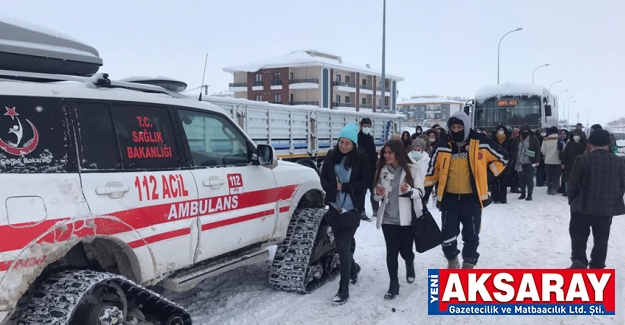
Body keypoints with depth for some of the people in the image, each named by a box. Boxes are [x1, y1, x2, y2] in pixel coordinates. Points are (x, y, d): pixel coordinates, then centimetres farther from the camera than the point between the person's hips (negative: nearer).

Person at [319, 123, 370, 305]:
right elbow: (323, 179, 9)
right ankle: (353, 268, 47)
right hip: (334, 208, 5)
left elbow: (367, 182, -10)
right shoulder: (331, 157, 2)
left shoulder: (361, 159, -9)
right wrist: (332, 190, -8)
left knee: (343, 247, -8)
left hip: (351, 210, -5)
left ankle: (344, 290, 1)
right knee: (340, 246, 16)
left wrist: (343, 186, -15)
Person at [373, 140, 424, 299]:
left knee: (405, 251, 5)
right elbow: (378, 196, 12)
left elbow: (420, 192, -6)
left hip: (407, 218, -2)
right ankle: (393, 285, 14)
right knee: (391, 252, 2)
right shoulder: (382, 170, 3)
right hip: (388, 218, 3)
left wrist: (409, 190, -26)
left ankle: (410, 265, 41)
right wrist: (379, 194, -12)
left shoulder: (412, 169, -8)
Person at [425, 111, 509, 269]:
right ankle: (452, 262, 27)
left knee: (471, 236, 11)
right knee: (447, 235, 2)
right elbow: (433, 170, 9)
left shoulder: (480, 143, -7)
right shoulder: (443, 146, -1)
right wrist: (426, 190, 8)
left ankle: (469, 265, 29)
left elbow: (502, 157, 6)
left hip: (472, 199, -1)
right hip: (449, 198, 1)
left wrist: (488, 176, 4)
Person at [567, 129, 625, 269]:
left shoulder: (582, 159, -11)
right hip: (608, 208, 3)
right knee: (601, 240, 14)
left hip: (583, 207, -3)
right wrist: (613, 202, 17)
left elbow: (572, 185, -7)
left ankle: (579, 262, 1)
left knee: (579, 237, 11)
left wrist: (572, 202, 9)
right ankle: (596, 268, 19)